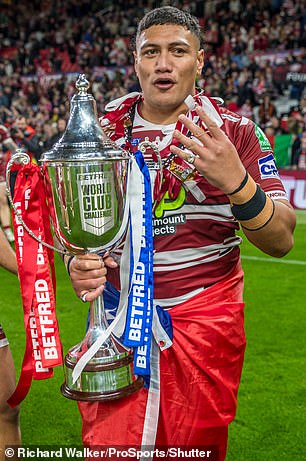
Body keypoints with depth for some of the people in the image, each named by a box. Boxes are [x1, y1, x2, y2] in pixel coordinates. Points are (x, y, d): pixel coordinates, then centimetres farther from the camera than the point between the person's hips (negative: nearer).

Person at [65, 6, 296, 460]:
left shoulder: (234, 132, -6)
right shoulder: (102, 130, 1)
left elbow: (281, 241, -12)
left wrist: (237, 181, -30)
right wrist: (76, 262, -14)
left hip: (206, 318, -1)